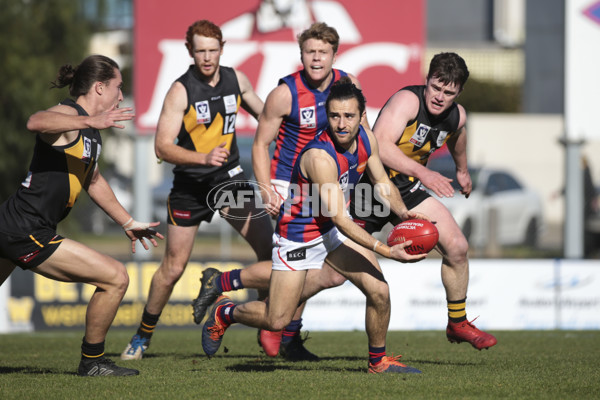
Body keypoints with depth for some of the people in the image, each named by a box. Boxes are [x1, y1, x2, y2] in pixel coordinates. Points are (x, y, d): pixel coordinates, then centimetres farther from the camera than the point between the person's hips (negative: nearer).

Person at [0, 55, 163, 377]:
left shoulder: (91, 132, 16)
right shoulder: (69, 113, -14)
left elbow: (92, 181, 31)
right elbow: (36, 122, -39)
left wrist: (128, 222, 34)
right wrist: (89, 121, -50)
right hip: (26, 234, -11)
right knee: (116, 278, -9)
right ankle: (92, 362, 5)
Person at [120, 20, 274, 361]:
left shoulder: (236, 80, 0)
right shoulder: (181, 90, -15)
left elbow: (265, 114, 20)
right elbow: (163, 147, -21)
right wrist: (203, 158, -34)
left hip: (229, 177, 4)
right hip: (190, 183, -4)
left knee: (270, 249, -9)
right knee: (174, 267, 0)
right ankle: (143, 336, 19)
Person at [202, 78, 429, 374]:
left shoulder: (365, 138, -10)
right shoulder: (320, 156, -34)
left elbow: (382, 181, 7)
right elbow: (339, 218, -33)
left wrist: (402, 211, -13)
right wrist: (386, 251, -37)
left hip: (337, 228, 6)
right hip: (298, 235, -6)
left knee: (379, 291, -8)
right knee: (277, 321, -1)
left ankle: (378, 360, 15)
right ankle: (224, 313, 29)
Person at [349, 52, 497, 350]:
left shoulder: (457, 116, 0)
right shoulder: (407, 100, -23)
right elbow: (379, 145, -36)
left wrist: (462, 170, 42)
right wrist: (423, 173, -42)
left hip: (405, 190, 7)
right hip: (369, 187, -7)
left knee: (457, 247, -1)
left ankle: (457, 323, 20)